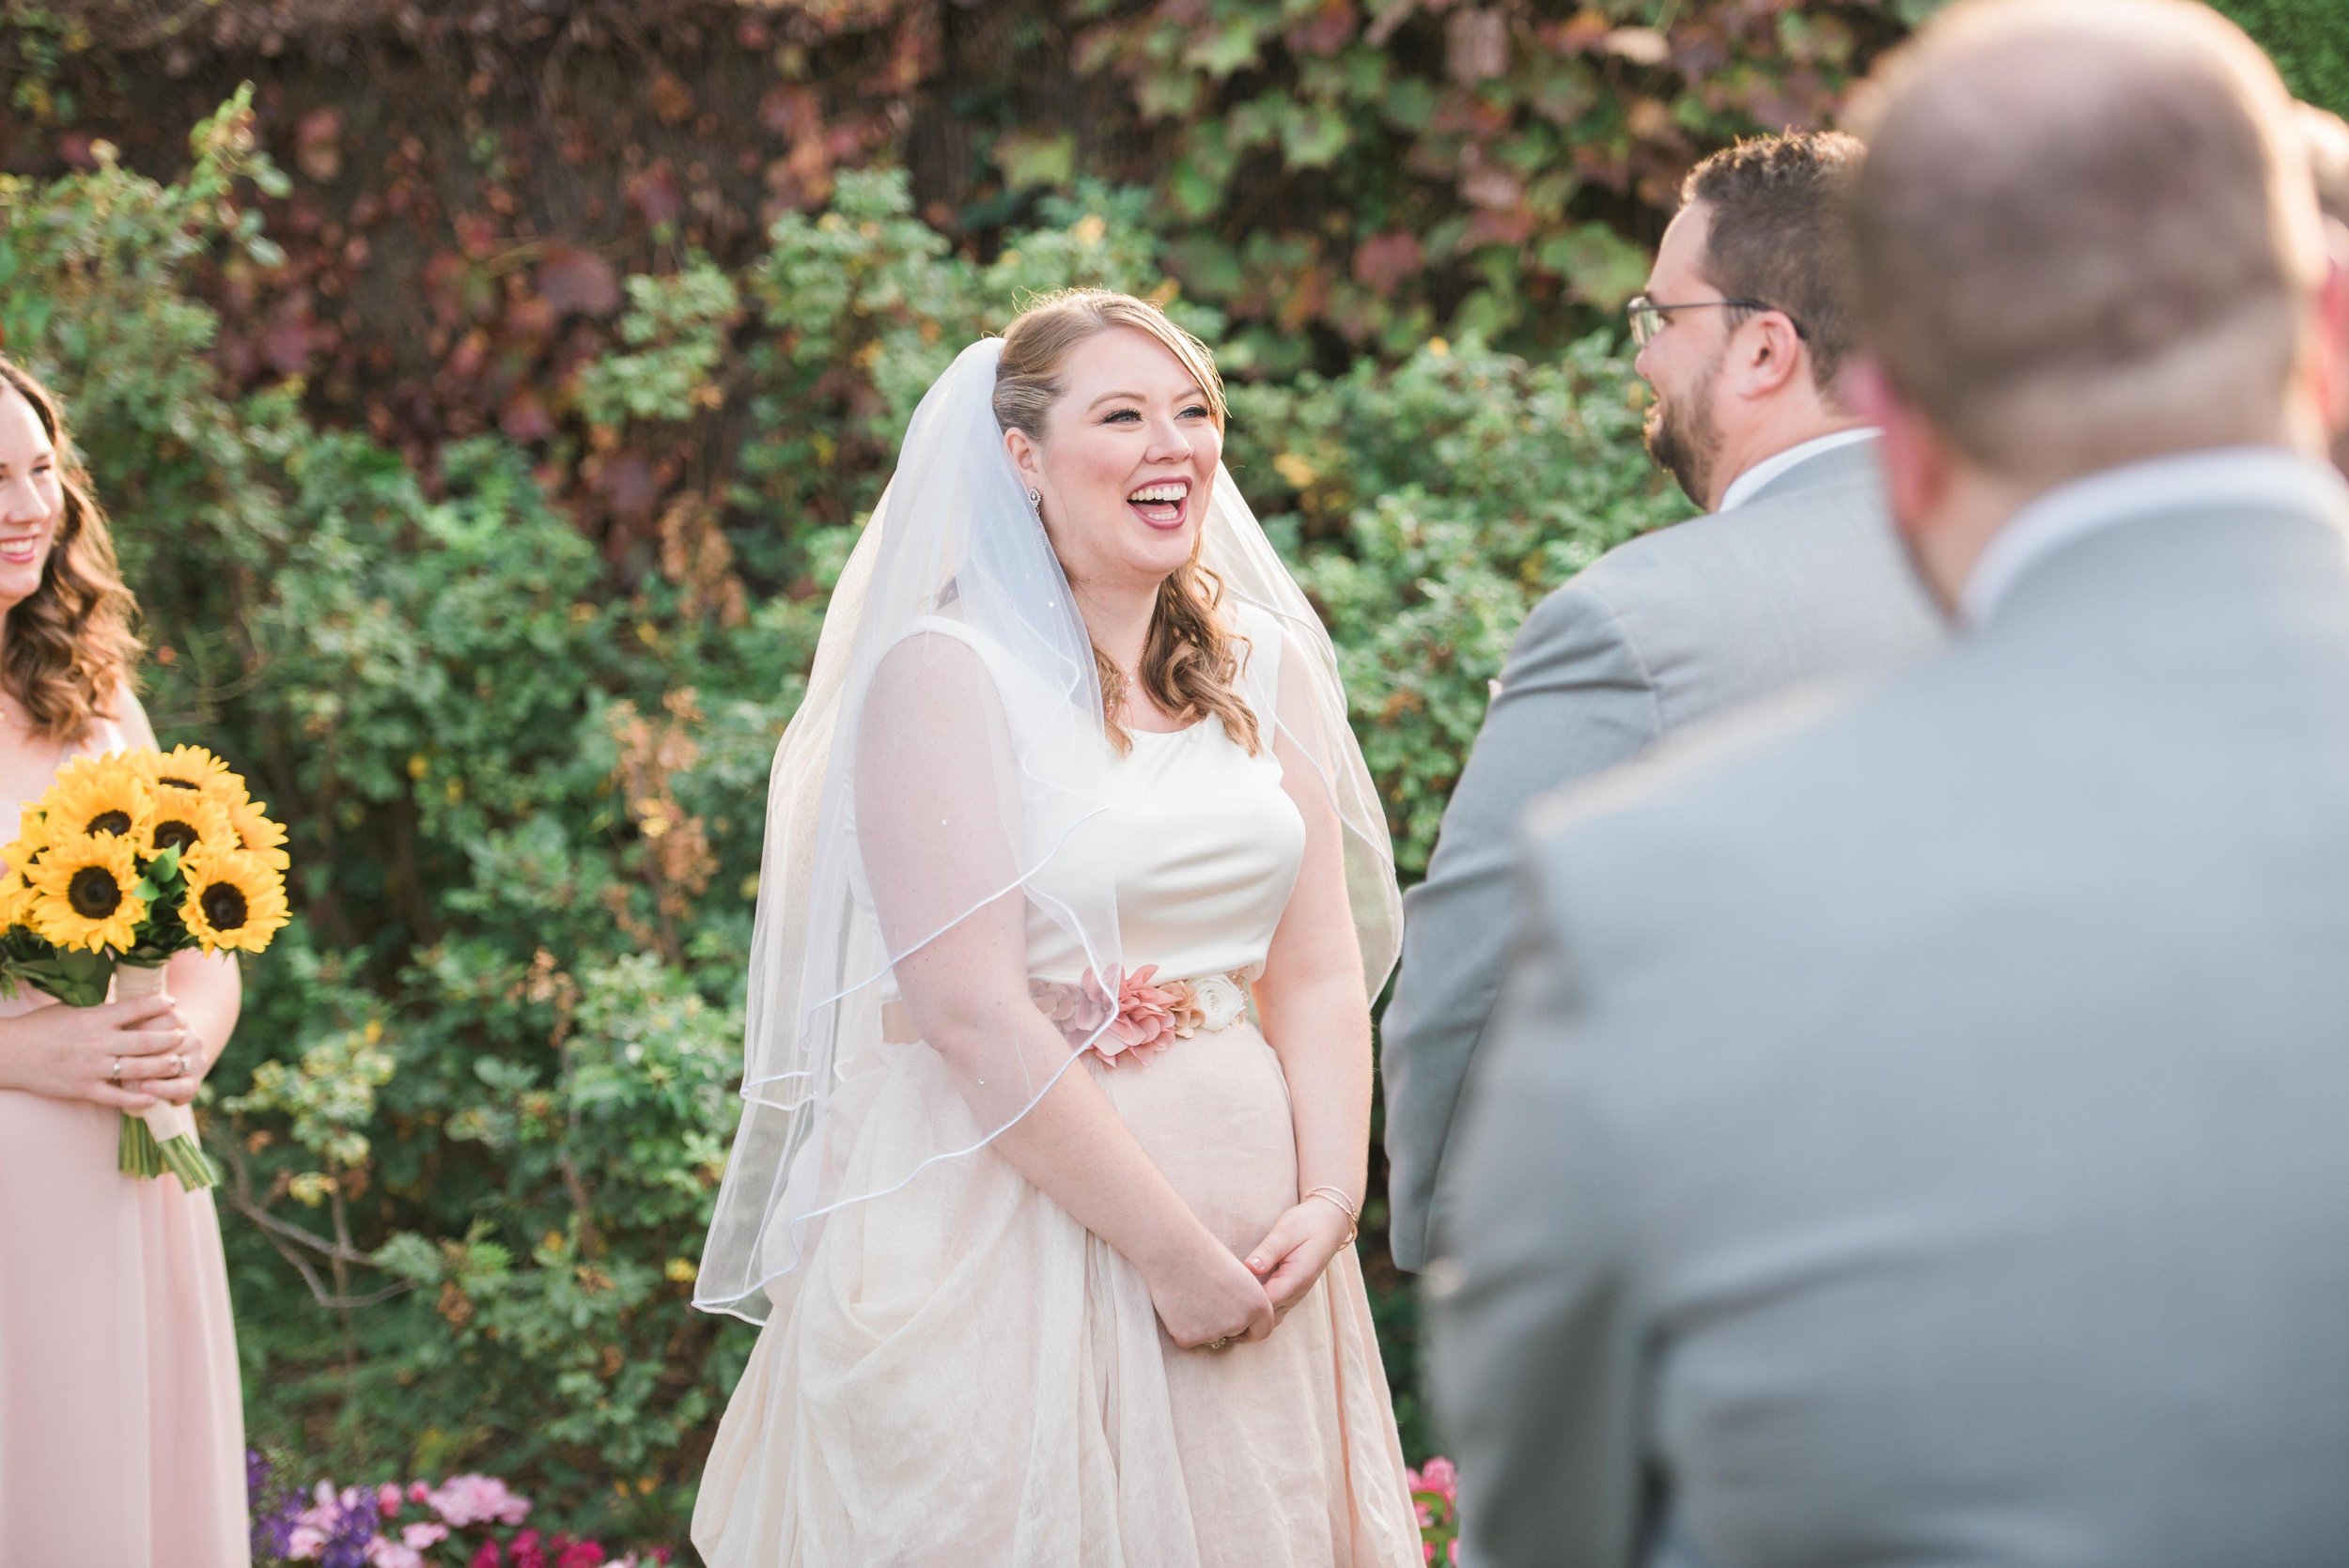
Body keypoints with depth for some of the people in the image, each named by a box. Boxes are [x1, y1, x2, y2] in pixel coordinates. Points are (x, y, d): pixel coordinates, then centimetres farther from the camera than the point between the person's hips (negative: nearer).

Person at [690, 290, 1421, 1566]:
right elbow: (974, 1016, -15)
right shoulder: (941, 673, -9)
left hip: (1253, 1244, 6)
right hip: (1015, 1214, -5)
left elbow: (1320, 972, 6)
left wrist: (1330, 1201, -8)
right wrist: (1169, 1249, -14)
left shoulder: (1270, 669, 9)